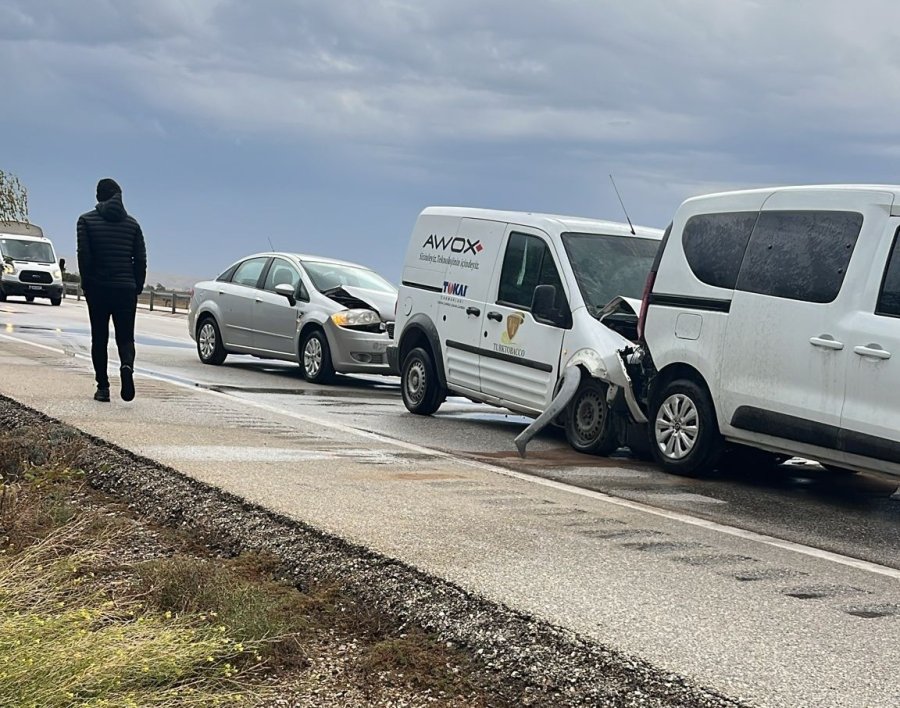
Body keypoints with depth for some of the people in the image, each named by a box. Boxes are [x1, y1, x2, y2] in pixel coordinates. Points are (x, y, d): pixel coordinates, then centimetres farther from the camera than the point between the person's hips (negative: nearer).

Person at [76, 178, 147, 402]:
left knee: (99, 338, 8)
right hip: (126, 289, 1)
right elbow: (141, 259, 3)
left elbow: (84, 256, -7)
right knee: (125, 336, 7)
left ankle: (103, 387, 3)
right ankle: (127, 365, -25)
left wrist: (87, 284, 2)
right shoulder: (132, 223, 7)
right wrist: (137, 287, 10)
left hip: (98, 289, -1)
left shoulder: (87, 220, 0)